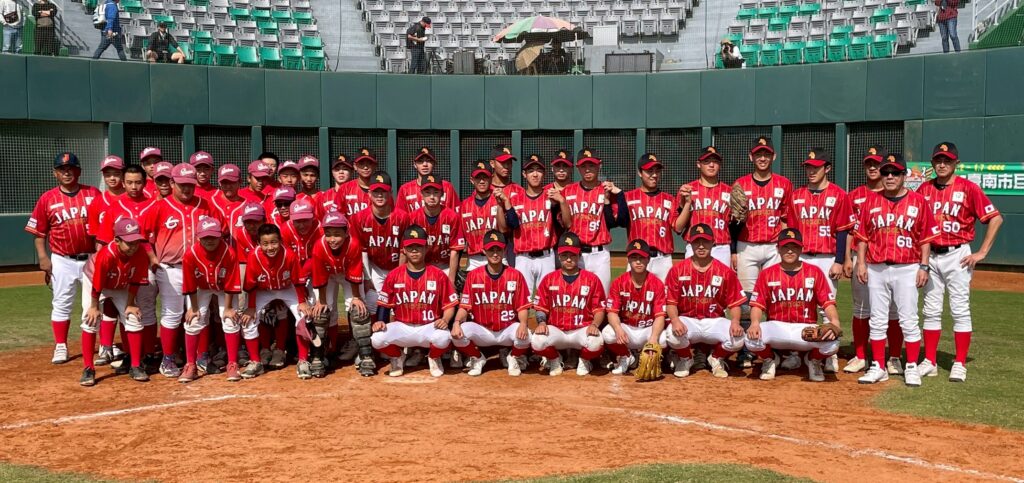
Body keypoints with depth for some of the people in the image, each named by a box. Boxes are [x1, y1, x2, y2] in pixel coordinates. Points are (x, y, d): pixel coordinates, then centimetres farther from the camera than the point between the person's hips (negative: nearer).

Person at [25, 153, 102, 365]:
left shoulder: (93, 194, 1)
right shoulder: (47, 199, 2)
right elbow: (39, 232, 5)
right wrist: (43, 257, -6)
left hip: (91, 258, 0)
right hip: (62, 261, 0)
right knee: (61, 304, 6)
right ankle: (60, 347, 14)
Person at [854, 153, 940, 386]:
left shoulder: (918, 202, 1)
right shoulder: (871, 202, 8)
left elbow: (926, 238, 1)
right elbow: (862, 236, 9)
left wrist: (924, 266, -4)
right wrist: (861, 263, 2)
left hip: (907, 269, -2)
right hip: (876, 269, 3)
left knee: (909, 321, -1)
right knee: (877, 321, 7)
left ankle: (911, 367, 9)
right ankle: (878, 367, 15)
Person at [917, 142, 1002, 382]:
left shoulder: (968, 188, -6)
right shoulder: (925, 189, 6)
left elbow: (995, 218, -8)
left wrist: (982, 252, -10)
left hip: (957, 255, -4)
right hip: (931, 256, 4)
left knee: (960, 310, -2)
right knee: (931, 310, 8)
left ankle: (960, 364, 4)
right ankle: (929, 362, 14)